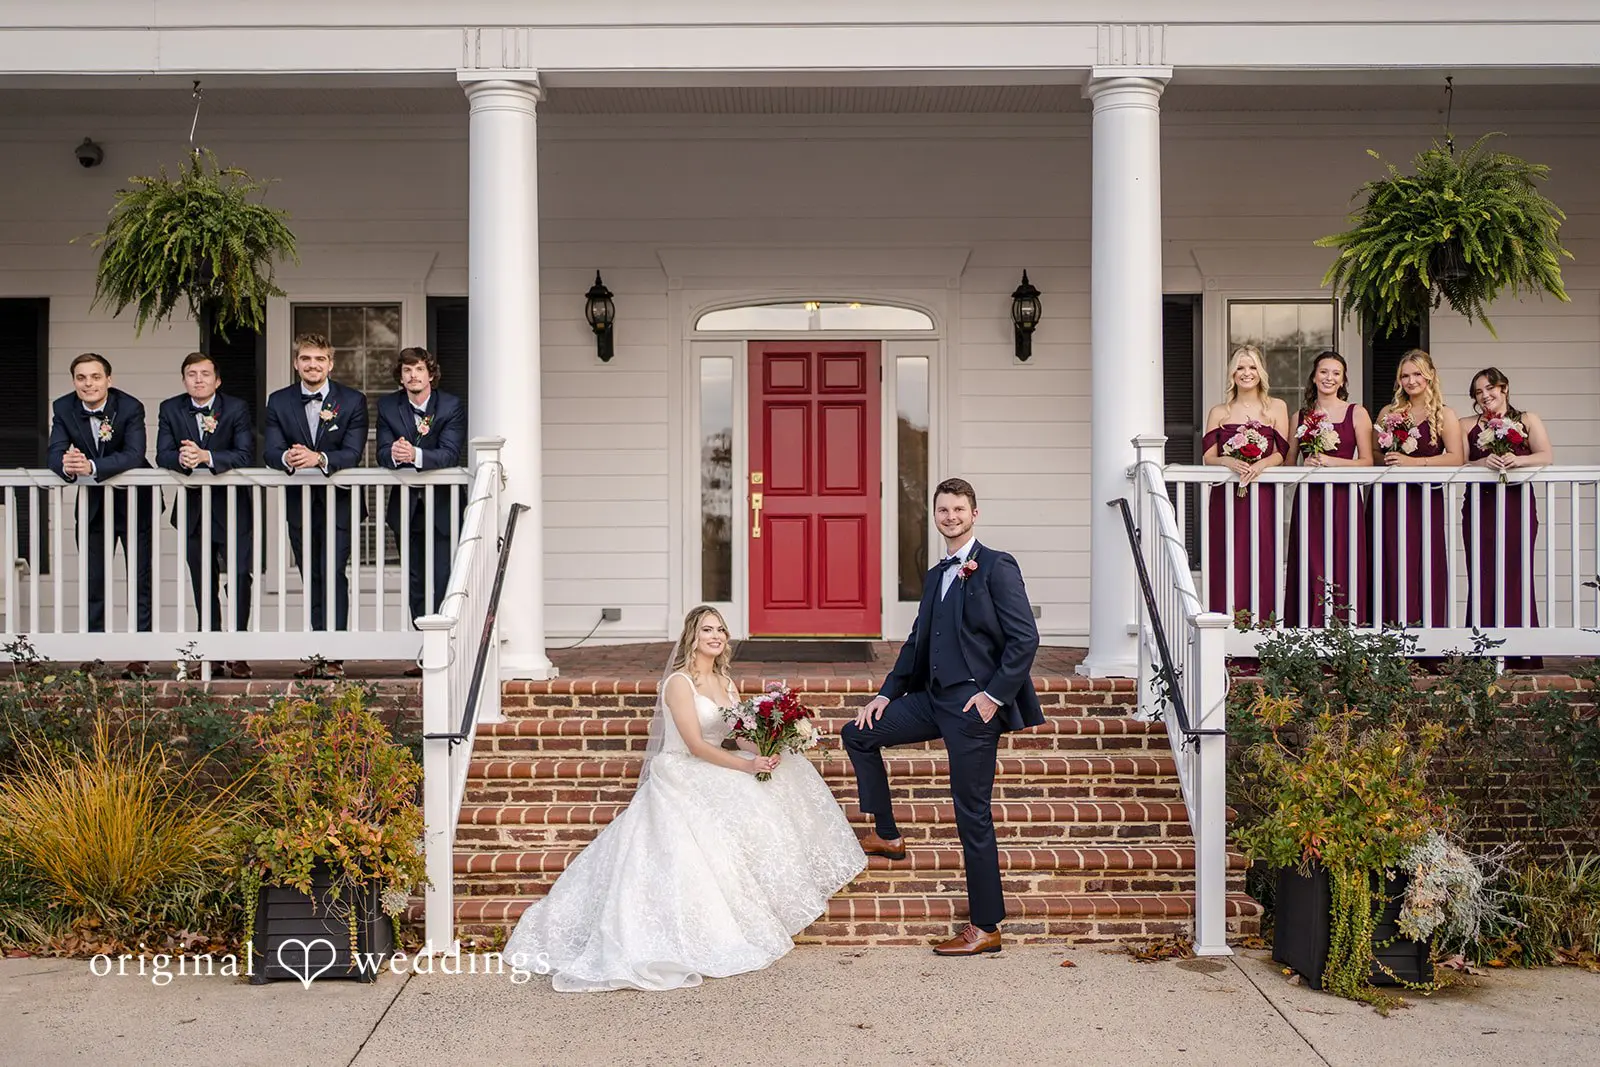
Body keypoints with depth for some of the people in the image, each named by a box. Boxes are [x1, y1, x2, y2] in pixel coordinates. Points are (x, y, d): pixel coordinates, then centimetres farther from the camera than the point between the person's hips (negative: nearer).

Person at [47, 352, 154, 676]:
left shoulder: (130, 407, -19)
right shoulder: (63, 408, -8)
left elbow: (134, 456, -31)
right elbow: (55, 454, -16)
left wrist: (91, 466, -45)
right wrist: (67, 466, -41)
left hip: (133, 503, -3)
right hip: (92, 506, 4)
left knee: (140, 580, 2)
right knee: (92, 583, 9)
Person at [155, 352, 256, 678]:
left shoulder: (237, 409, -6)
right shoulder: (170, 409, 2)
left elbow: (244, 455, -17)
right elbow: (163, 455, -7)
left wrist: (206, 456, -31)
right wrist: (182, 459, -30)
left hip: (231, 507, -3)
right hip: (193, 508, 3)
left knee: (240, 578, -8)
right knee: (203, 585, 10)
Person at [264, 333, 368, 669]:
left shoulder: (352, 401, -2)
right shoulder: (278, 402, 6)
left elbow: (353, 453, -12)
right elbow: (271, 452, -4)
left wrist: (320, 459, -31)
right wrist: (287, 458, -29)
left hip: (337, 502, -3)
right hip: (298, 504, 3)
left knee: (333, 575, -11)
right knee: (311, 578, 9)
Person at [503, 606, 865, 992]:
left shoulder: (726, 683, 13)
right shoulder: (679, 682, -13)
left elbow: (742, 735, 6)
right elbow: (696, 745, -19)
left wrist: (764, 752, -16)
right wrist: (747, 765, -25)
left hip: (714, 771, 8)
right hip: (681, 778, -8)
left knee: (784, 767, -7)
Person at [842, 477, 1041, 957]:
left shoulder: (997, 567, -7)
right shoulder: (935, 576, 17)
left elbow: (1025, 638, -13)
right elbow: (918, 641, 21)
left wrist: (994, 695, -17)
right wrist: (887, 693, 11)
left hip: (974, 704, -8)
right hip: (934, 698, 8)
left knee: (973, 817, -3)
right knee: (859, 733, 7)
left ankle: (985, 928, 7)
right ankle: (887, 835, 18)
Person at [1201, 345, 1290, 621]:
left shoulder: (1276, 408, 11)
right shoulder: (1219, 413, 13)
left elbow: (1281, 454, 3)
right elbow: (1208, 457, 5)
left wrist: (1259, 465, -16)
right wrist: (1229, 462, -15)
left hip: (1262, 496, -1)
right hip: (1226, 496, 1)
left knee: (1262, 561, -5)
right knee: (1227, 561, -5)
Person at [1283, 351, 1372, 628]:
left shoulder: (1357, 413, 6)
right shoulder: (1301, 416, 12)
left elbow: (1367, 462, 0)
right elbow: (1288, 463, 13)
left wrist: (1331, 461, -12)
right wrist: (1306, 464, -7)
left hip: (1343, 501, -2)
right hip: (1309, 501, 2)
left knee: (1343, 572, -6)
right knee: (1311, 573, -4)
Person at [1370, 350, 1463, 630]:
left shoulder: (1444, 415, 3)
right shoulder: (1389, 412, 12)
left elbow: (1455, 458, -8)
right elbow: (1372, 453, 14)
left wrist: (1414, 462, -16)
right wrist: (1387, 459, -7)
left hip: (1426, 498, -2)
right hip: (1390, 499, 2)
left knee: (1425, 563, -6)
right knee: (1392, 564, -2)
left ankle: (1425, 624, -3)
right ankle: (1393, 623, 1)